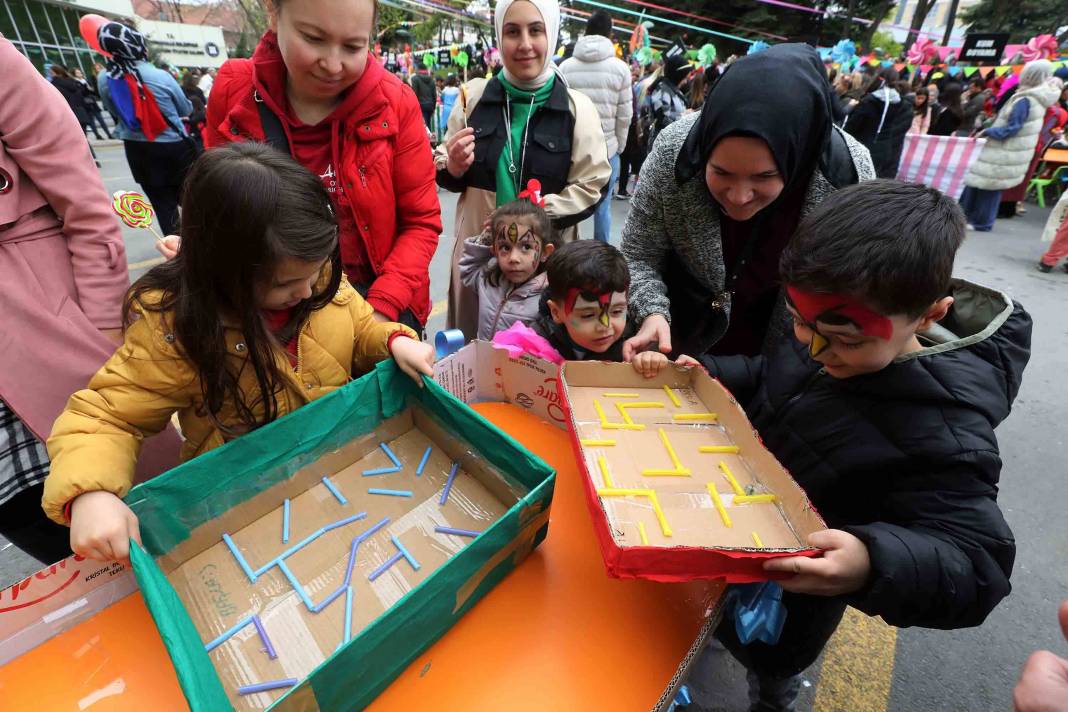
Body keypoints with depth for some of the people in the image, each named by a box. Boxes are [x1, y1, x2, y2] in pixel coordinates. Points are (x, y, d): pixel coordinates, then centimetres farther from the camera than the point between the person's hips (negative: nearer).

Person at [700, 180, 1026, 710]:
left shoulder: (942, 431, -35)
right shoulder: (825, 334, -15)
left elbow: (975, 563, -31)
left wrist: (873, 564, -52)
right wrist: (704, 374, -15)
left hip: (789, 596, -5)